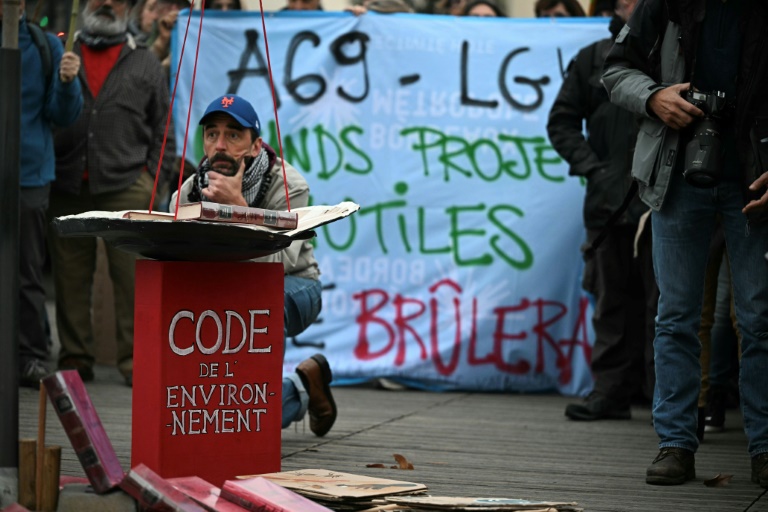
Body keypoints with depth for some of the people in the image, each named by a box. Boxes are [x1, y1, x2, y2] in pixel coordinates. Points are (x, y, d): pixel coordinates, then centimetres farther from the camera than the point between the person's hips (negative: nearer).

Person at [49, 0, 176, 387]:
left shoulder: (145, 64, 14)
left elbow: (161, 129, 12)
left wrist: (151, 176, 3)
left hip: (125, 189, -1)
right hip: (67, 190, 1)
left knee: (132, 275, -6)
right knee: (70, 277, 3)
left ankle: (133, 358, -1)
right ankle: (75, 357, 10)